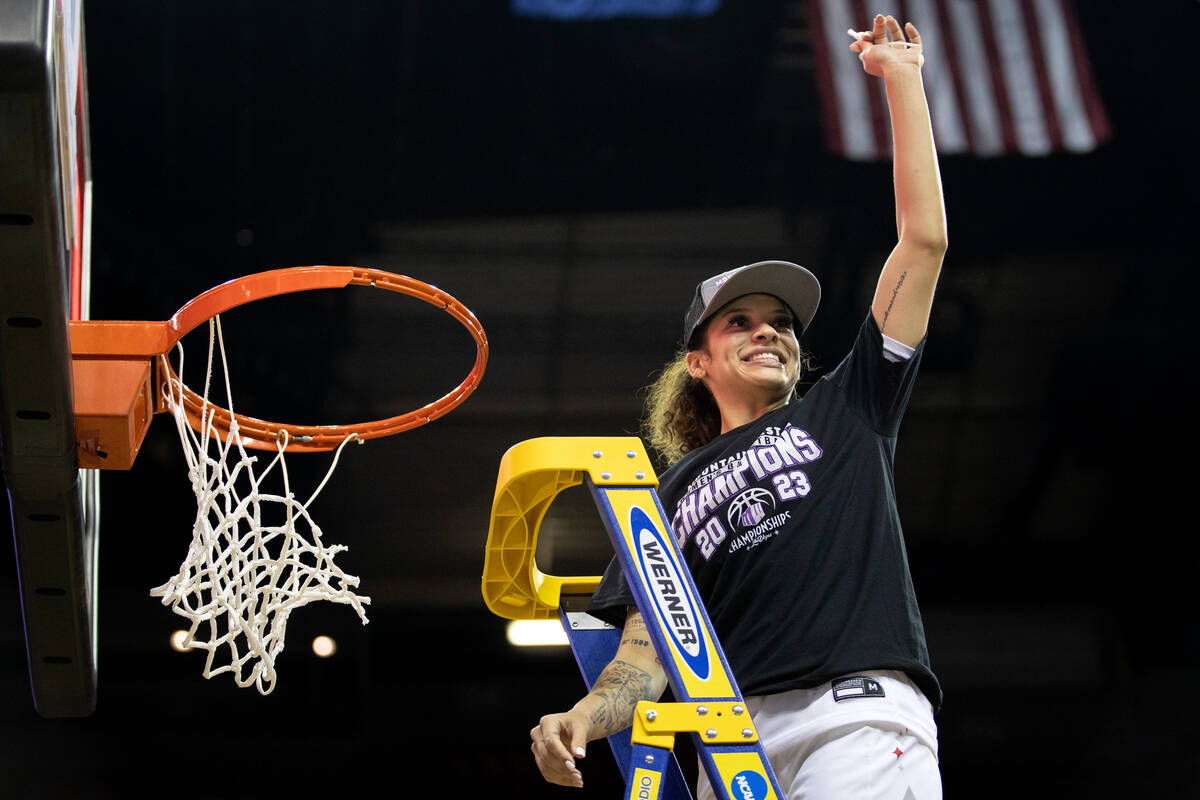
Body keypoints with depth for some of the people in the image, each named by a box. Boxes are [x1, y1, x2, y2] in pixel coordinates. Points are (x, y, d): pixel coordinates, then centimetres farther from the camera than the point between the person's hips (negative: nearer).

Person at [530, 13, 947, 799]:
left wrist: (902, 81, 22)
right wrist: (581, 720, -6)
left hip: (860, 713, -2)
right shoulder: (675, 496, 27)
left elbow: (924, 240, 21)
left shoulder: (846, 412, 24)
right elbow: (647, 652, 16)